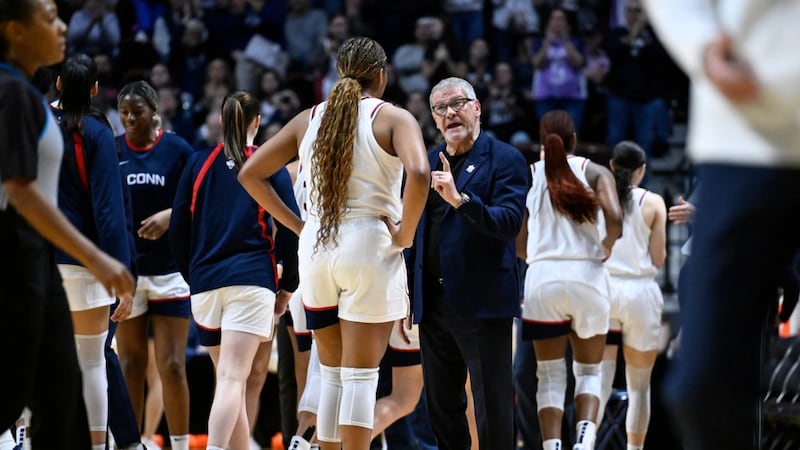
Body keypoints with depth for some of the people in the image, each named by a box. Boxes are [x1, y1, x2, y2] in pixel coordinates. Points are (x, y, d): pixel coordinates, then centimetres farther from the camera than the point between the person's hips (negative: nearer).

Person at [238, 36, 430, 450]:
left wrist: (296, 225, 12)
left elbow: (250, 174, 12)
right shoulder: (393, 119, -3)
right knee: (360, 376, -2)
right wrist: (405, 234, -10)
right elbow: (418, 174, -22)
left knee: (332, 373, 15)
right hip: (369, 248, -4)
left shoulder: (309, 119, 11)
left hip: (315, 248, 4)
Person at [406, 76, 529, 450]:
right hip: (433, 302, 6)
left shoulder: (505, 160, -4)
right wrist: (408, 293, 11)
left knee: (492, 409, -3)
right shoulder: (427, 162, 14)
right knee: (441, 406, 11)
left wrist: (460, 199, -30)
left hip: (481, 302, -6)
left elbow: (509, 223, -17)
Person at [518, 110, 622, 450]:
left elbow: (517, 245, 5)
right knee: (588, 371, 13)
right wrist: (607, 247, 4)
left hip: (542, 279, 0)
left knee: (550, 375, 8)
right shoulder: (595, 172, 3)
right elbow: (615, 219, -15)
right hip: (587, 277, 0)